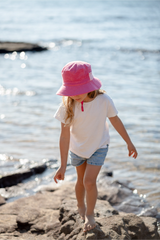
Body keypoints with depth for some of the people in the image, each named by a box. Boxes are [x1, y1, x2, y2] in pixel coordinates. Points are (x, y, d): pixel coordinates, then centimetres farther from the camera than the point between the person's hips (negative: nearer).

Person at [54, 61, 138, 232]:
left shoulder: (104, 101, -28)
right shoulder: (67, 106, -27)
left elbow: (115, 121, -10)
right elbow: (64, 136, -23)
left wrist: (129, 142, 2)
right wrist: (63, 166, -21)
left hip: (98, 147, -1)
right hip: (77, 147, 2)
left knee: (89, 181, -11)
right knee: (82, 179, 20)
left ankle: (89, 214, 14)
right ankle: (80, 205, 49)